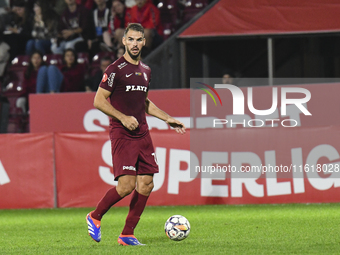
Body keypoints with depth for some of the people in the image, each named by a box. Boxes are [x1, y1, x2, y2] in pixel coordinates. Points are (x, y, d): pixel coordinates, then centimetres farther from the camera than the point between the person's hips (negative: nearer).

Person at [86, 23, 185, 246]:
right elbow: (99, 101, -9)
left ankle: (127, 235, 8)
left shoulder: (145, 70, 15)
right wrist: (123, 118, -17)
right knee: (127, 184, -16)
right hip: (122, 134, -7)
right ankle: (95, 217, 6)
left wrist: (168, 119, 22)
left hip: (142, 134, 7)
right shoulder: (116, 69, -8)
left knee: (146, 184, 0)